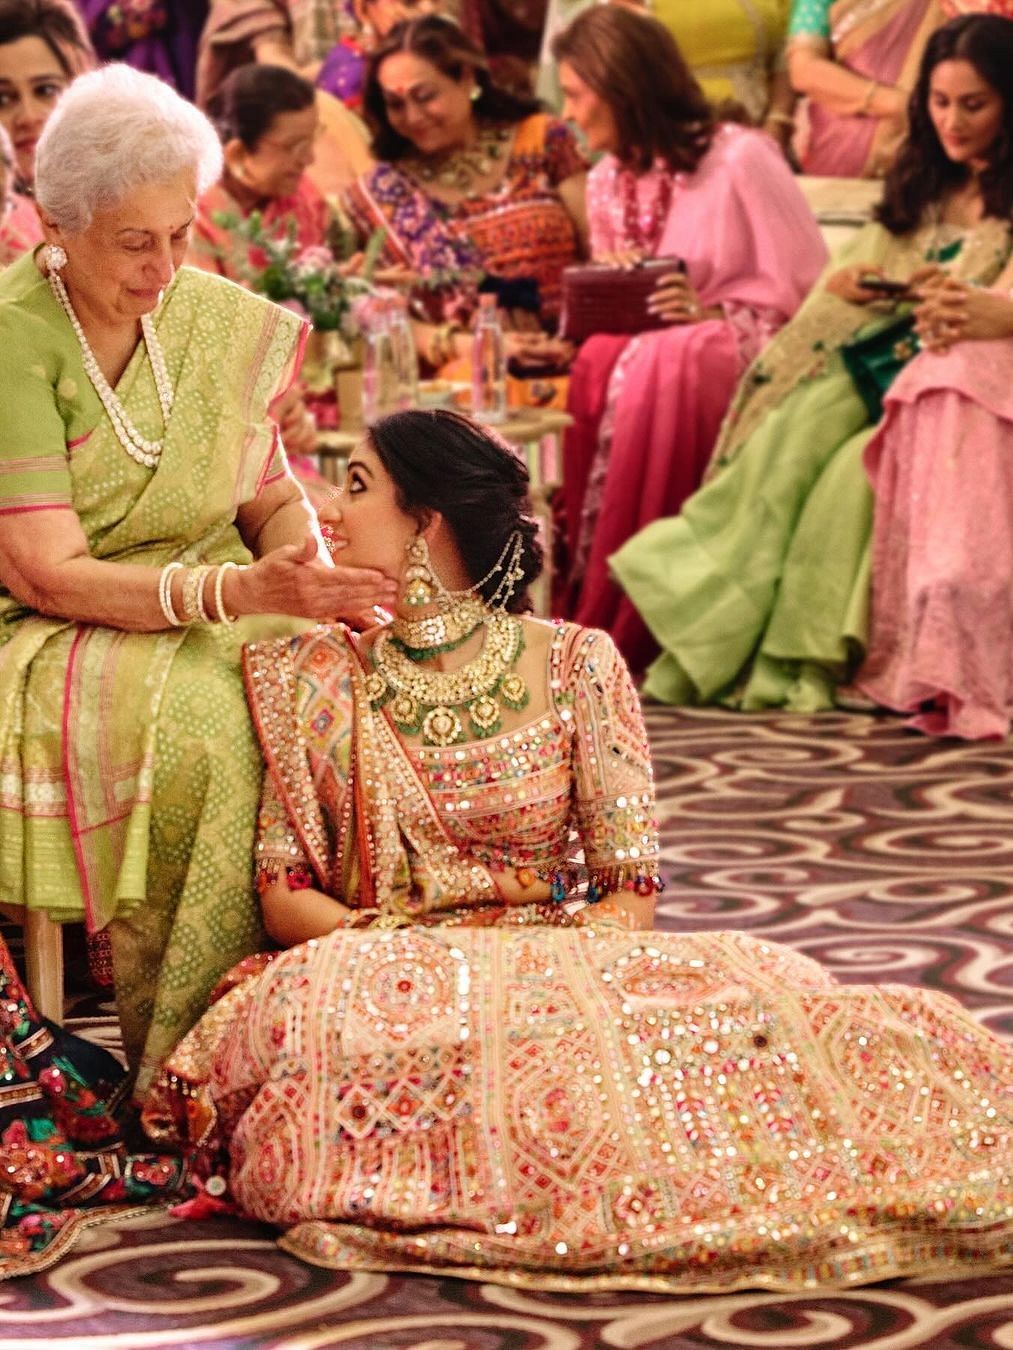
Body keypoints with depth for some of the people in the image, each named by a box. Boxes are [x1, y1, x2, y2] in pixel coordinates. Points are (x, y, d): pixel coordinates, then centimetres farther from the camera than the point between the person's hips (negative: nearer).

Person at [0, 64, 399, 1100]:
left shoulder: (217, 322, 4)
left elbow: (272, 494, 12)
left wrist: (316, 580, -12)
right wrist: (239, 591, -31)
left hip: (214, 612, 5)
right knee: (204, 725, -34)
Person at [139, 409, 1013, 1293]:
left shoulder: (575, 666, 5)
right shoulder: (313, 679, 9)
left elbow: (630, 892, 1)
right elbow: (284, 890, 3)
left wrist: (548, 960, -19)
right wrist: (389, 947, -16)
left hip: (564, 964, -2)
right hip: (387, 977, 2)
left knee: (756, 996, -31)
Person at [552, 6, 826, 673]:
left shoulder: (741, 158, -8)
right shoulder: (606, 181, 12)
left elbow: (809, 292, -9)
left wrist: (707, 314, -22)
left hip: (755, 353, -5)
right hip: (656, 346, 5)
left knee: (653, 366, -37)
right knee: (599, 363, -29)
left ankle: (619, 625, -30)